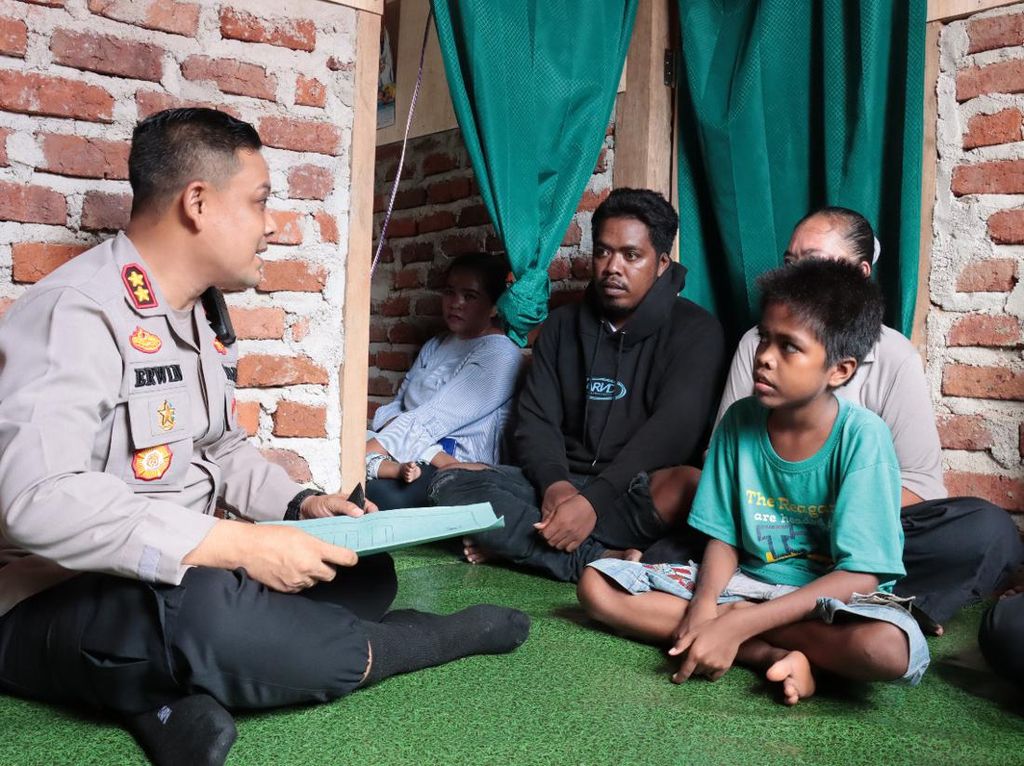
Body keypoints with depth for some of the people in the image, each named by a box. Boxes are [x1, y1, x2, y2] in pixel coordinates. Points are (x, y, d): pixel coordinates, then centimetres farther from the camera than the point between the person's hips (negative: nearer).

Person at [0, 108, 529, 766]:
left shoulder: (206, 312, 10)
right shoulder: (77, 312, -20)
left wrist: (300, 504, 0)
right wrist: (239, 546, -31)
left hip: (189, 575, 9)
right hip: (57, 607, -9)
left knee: (367, 575, 1)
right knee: (203, 614, -38)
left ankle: (175, 689, -19)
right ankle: (440, 636, -12)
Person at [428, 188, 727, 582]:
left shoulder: (694, 330, -1)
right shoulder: (563, 324, 13)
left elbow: (673, 428, -16)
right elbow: (536, 419, 5)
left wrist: (594, 500, -27)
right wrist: (554, 483, -17)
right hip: (562, 485, 4)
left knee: (687, 484, -37)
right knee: (450, 484, -17)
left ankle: (519, 542, -25)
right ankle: (600, 561, -27)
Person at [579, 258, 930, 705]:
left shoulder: (862, 436, -17)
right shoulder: (740, 420, -4)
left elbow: (861, 576, -21)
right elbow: (724, 537, 2)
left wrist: (734, 625, -27)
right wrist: (703, 606, -20)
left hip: (833, 596, -4)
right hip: (749, 580, 5)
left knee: (886, 648, -40)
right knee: (596, 586, -12)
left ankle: (739, 628, -15)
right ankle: (777, 655, -17)